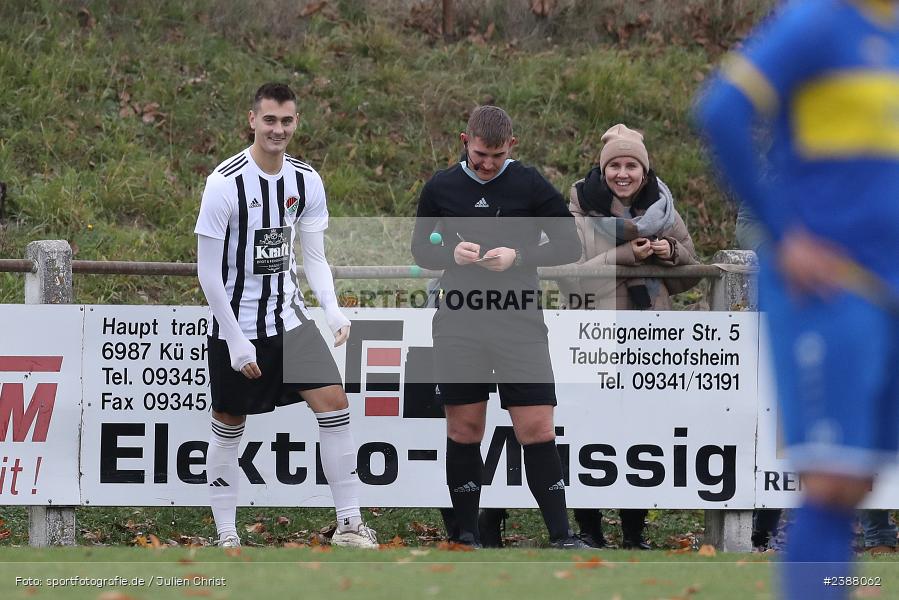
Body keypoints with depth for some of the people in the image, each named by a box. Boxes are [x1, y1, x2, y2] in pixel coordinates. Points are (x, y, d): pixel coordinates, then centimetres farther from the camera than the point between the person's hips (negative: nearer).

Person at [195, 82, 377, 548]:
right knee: (229, 424, 4)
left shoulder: (306, 181, 0)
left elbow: (314, 258, 9)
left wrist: (333, 310, -9)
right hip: (236, 324, -4)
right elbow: (208, 271, -14)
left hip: (288, 317, 4)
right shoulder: (226, 183, -16)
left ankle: (349, 524, -4)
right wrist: (236, 341, -15)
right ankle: (226, 535, 14)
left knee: (333, 400, -8)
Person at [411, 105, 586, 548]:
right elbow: (420, 249, 14)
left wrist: (518, 257, -14)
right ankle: (466, 535, 13)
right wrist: (451, 253, -8)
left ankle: (560, 535, -1)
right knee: (464, 429, 4)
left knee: (538, 429, -7)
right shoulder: (440, 188, 5)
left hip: (520, 324, -2)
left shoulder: (530, 186, -1)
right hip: (459, 324, 2)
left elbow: (569, 245, 2)